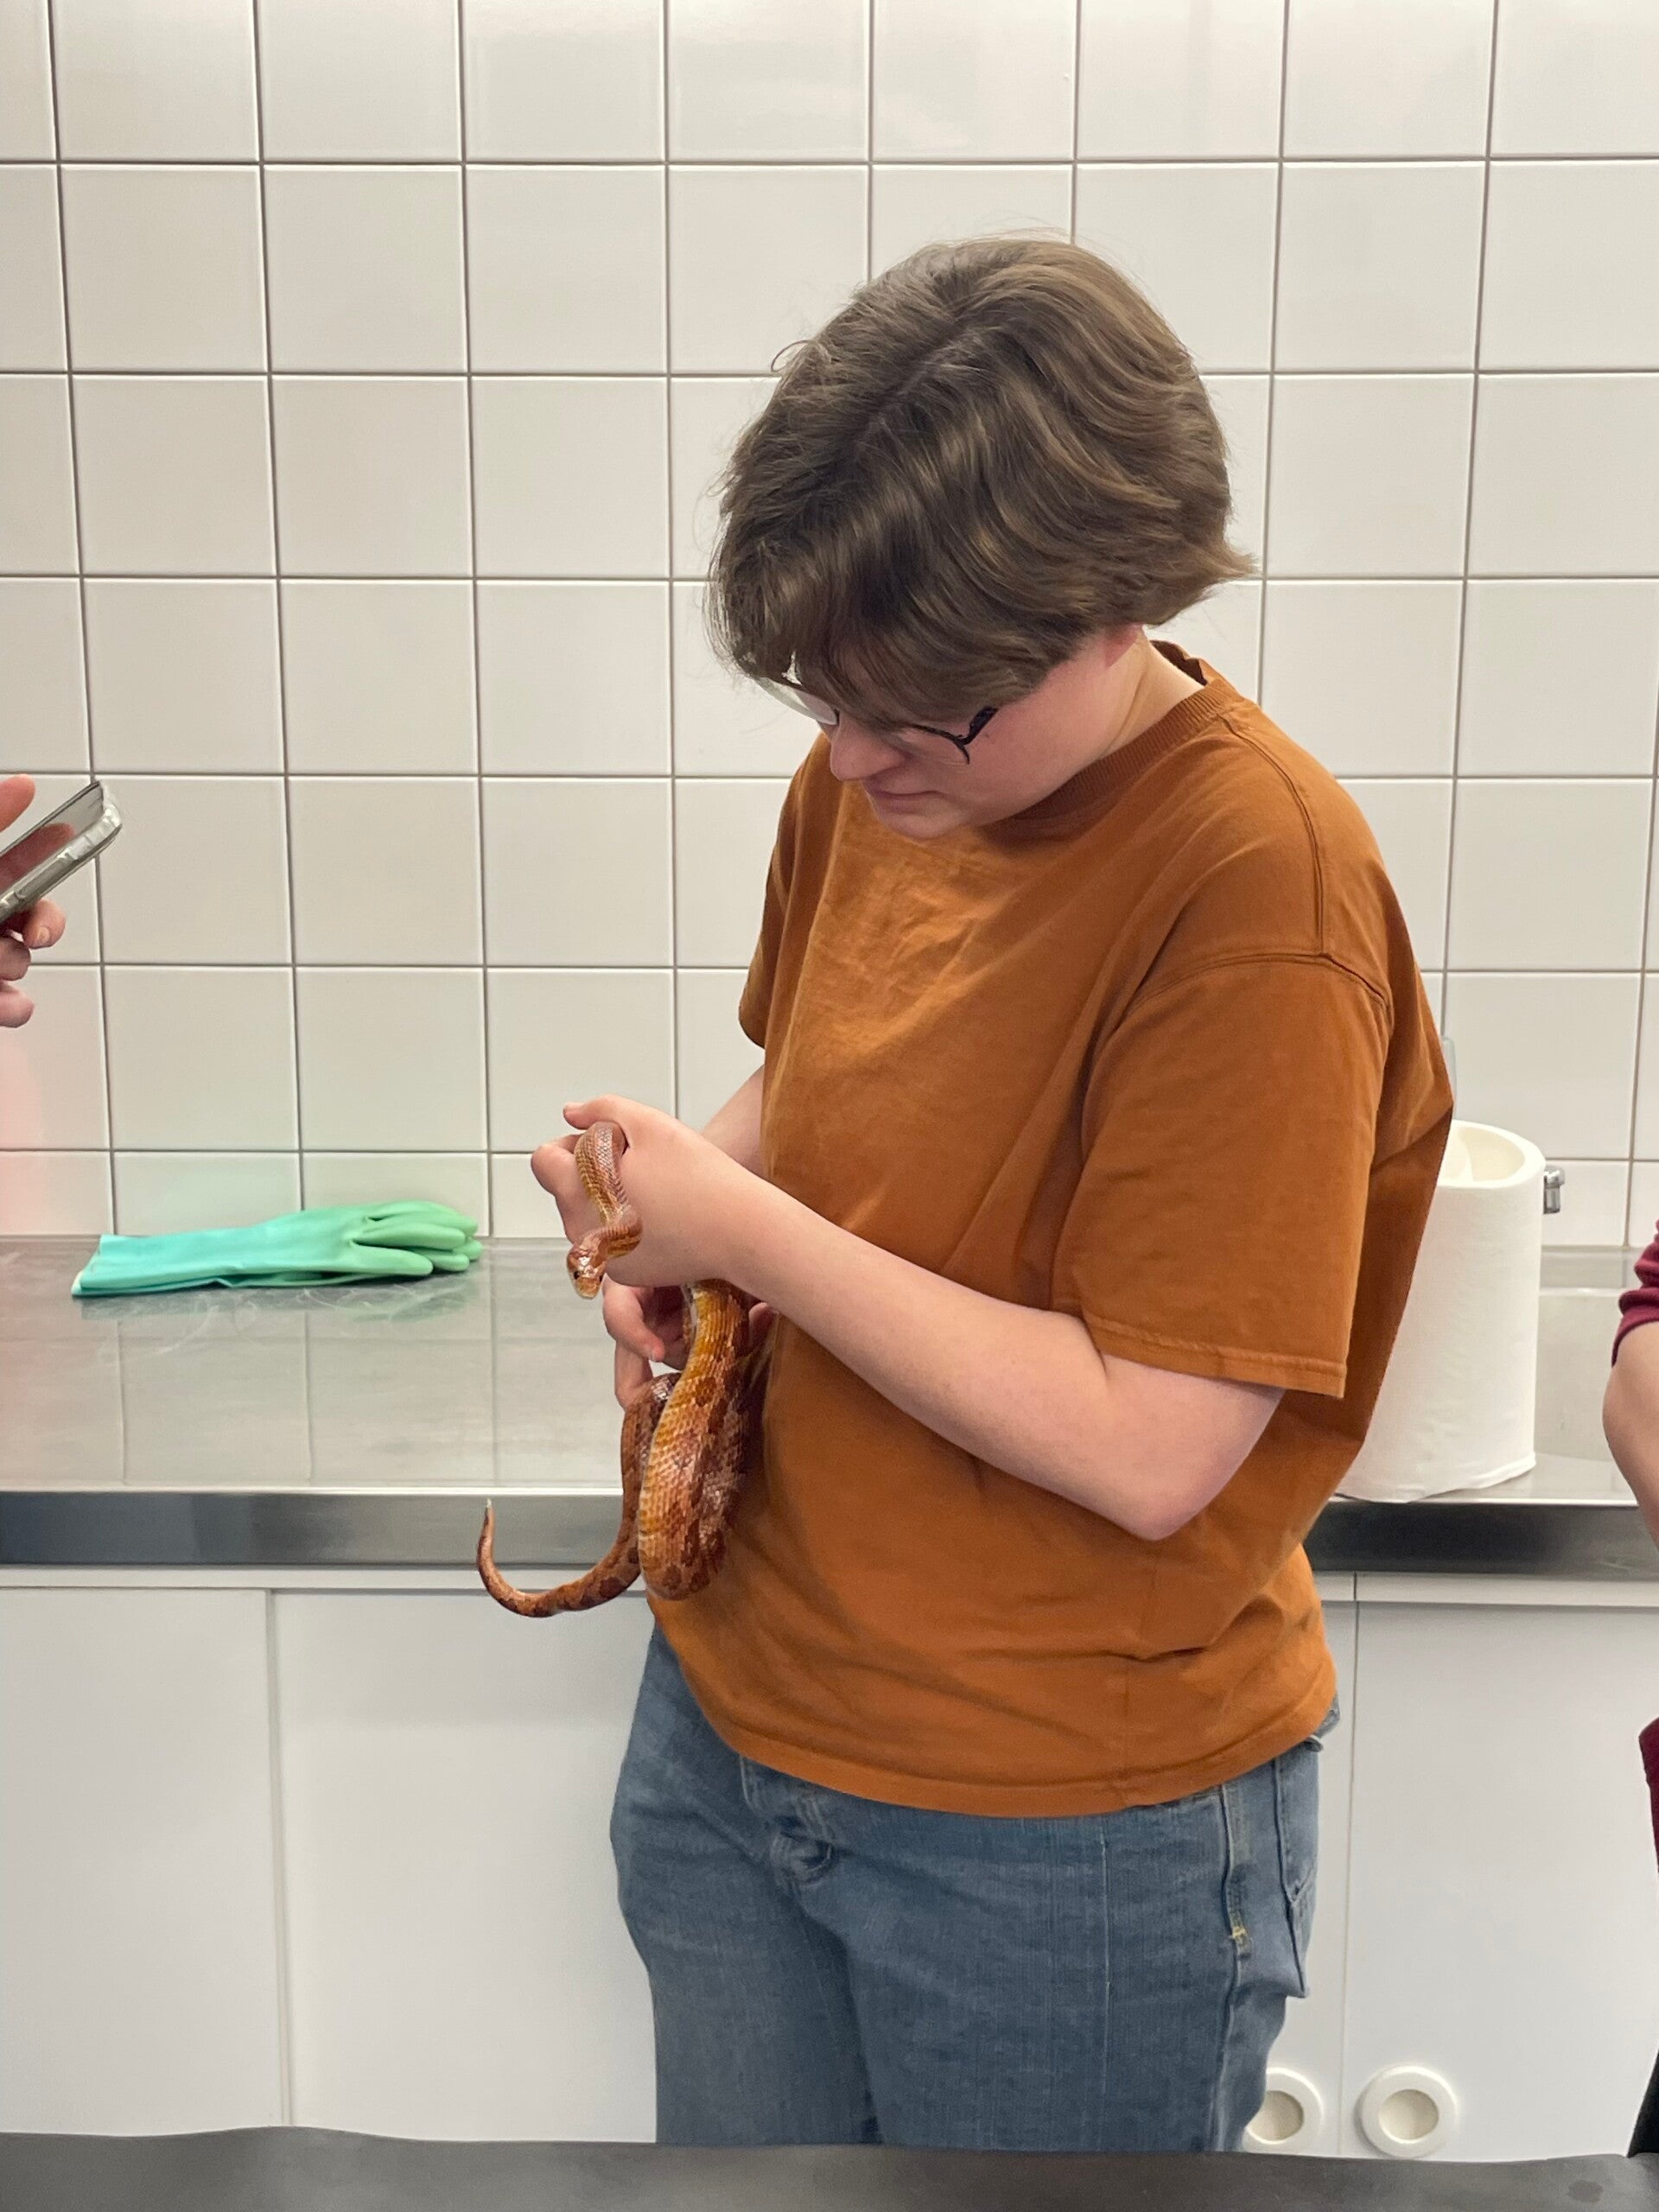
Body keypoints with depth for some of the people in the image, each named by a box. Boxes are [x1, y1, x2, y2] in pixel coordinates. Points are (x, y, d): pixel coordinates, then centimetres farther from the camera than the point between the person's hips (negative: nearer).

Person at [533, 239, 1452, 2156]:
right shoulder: (866, 777, -3)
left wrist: (751, 1230, -22)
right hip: (727, 1725, 7)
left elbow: (1147, 1452, -25)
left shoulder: (1258, 881, -24)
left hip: (1065, 1844, -6)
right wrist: (680, 1242, -6)